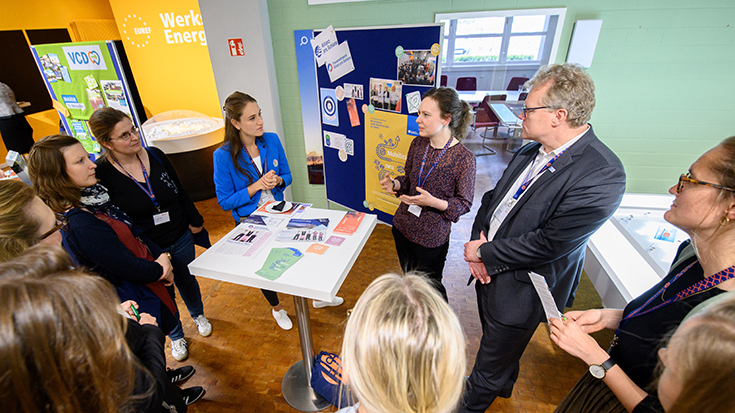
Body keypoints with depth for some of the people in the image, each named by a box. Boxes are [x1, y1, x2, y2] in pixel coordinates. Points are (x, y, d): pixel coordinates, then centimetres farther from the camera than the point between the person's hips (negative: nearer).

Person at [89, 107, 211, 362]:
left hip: (181, 240, 3)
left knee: (187, 281, 25)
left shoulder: (155, 155, -6)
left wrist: (195, 221, 8)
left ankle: (198, 315, 54)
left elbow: (180, 192, 5)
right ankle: (175, 336, 45)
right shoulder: (100, 174, -18)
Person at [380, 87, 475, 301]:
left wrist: (432, 202, -28)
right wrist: (395, 184, -11)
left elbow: (464, 203, -13)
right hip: (403, 225, 6)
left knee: (430, 287, 16)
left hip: (432, 236, -6)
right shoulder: (418, 143, -3)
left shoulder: (464, 158, -21)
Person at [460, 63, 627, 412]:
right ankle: (504, 384, 64)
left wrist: (484, 252, -18)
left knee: (489, 369, 17)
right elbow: (492, 198, 6)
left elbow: (549, 243, -28)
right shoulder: (530, 152, -1)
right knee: (500, 348, 34)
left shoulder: (602, 176, -26)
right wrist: (478, 240, -11)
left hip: (519, 291, -7)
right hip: (490, 274, 8)